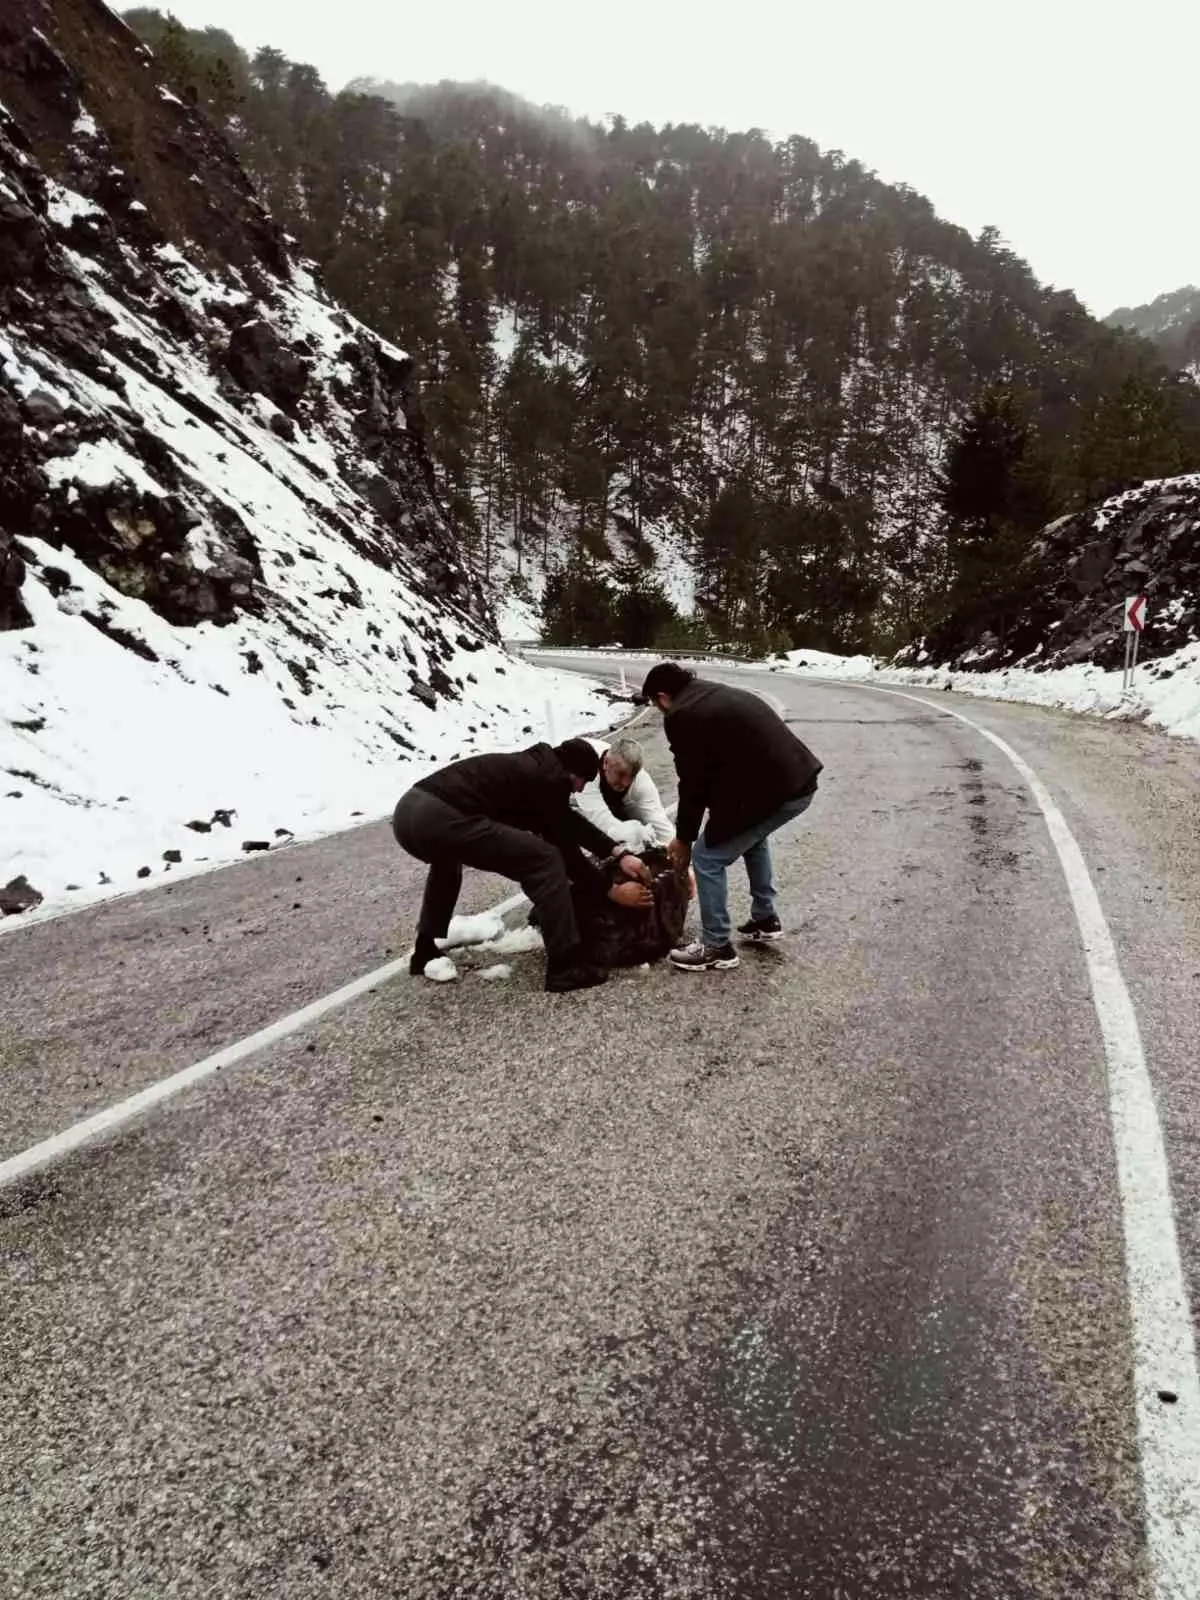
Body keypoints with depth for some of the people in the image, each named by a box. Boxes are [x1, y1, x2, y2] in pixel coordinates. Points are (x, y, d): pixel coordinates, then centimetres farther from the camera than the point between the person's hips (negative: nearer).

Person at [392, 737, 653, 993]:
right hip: (440, 819, -10)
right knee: (546, 860, -3)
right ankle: (566, 966, 0)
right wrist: (609, 890, 15)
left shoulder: (533, 766, 28)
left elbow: (572, 825, 32)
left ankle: (425, 952, 43)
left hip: (408, 809, 10)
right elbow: (564, 848, 5)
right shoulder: (549, 779, 2)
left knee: (446, 857, 44)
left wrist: (619, 854, 29)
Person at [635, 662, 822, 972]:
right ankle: (765, 919, 41)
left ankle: (716, 948, 14)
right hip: (800, 781, 9)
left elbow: (693, 783, -1)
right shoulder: (719, 695, 23)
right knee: (751, 836, 35)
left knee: (707, 858, 5)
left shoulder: (682, 715, -5)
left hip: (772, 790, -9)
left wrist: (684, 839, 13)